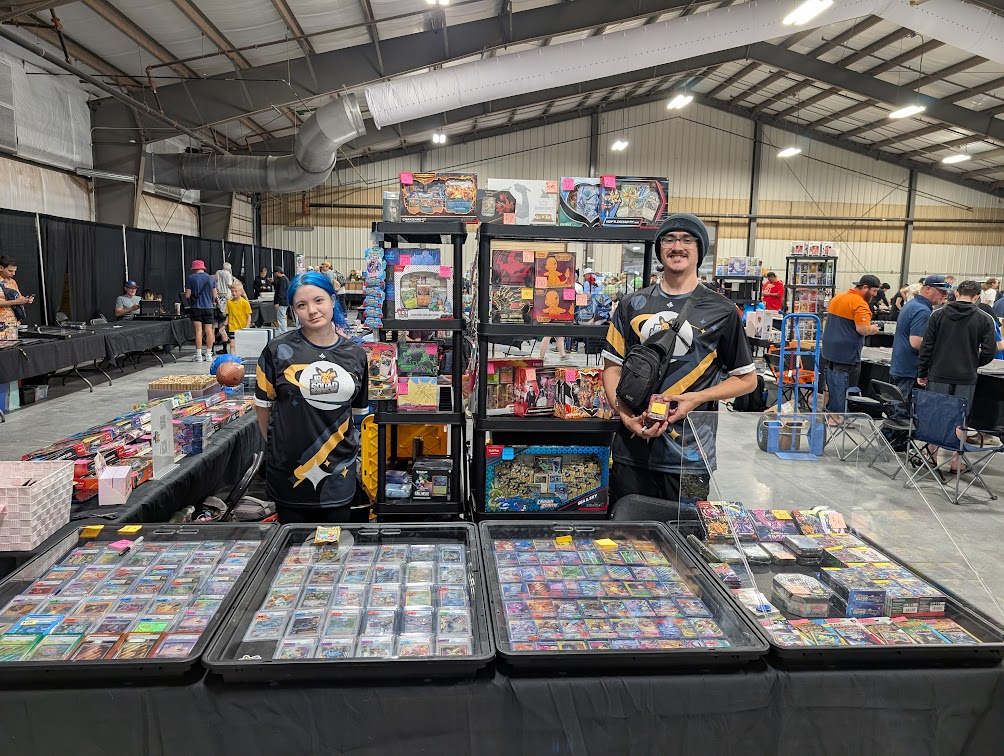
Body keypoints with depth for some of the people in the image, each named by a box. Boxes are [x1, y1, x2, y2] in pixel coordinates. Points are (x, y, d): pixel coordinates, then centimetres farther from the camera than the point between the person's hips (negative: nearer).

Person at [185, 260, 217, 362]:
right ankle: (208, 355, 9)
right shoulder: (211, 278, 4)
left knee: (198, 331, -2)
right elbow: (214, 295, 8)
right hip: (209, 307, 2)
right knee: (209, 331, 6)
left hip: (196, 307, -2)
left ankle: (198, 356, -3)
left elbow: (187, 295, -4)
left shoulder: (190, 278, -4)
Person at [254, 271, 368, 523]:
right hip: (289, 470, -2)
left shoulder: (355, 354, 2)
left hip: (339, 472, 2)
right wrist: (275, 445, 9)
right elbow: (263, 405, 4)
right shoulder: (279, 350, -6)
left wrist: (349, 446, 12)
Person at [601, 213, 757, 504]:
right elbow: (612, 366, 10)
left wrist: (697, 398, -9)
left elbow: (747, 378, 7)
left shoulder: (722, 311, 2)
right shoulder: (633, 304, 8)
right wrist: (625, 414, -7)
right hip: (632, 451, 2)